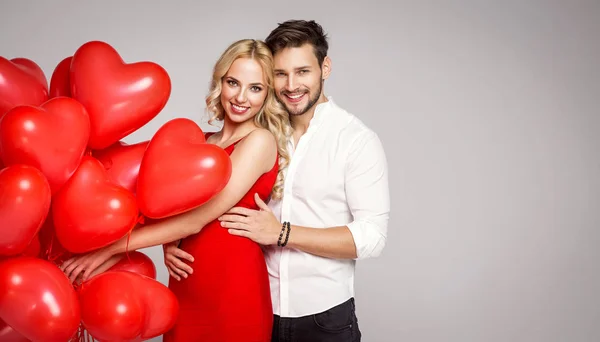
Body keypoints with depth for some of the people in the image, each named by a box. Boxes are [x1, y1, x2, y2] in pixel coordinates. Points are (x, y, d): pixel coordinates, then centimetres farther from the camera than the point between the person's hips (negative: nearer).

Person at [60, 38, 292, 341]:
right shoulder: (200, 142, 10)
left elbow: (195, 219, -17)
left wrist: (111, 247, -15)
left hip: (233, 287, -6)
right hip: (186, 284, 6)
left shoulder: (260, 141, -12)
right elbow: (172, 209, 6)